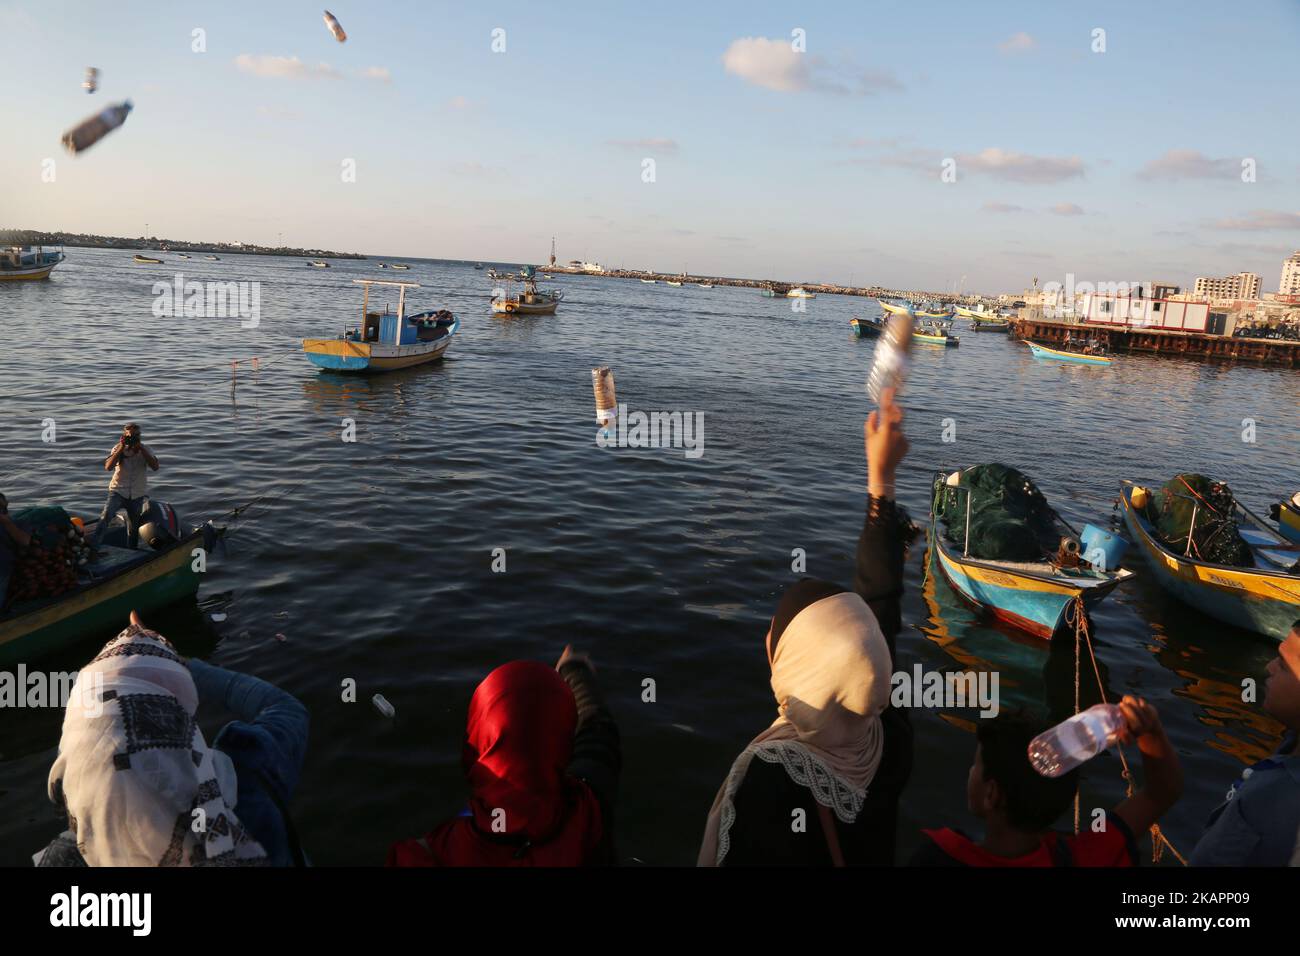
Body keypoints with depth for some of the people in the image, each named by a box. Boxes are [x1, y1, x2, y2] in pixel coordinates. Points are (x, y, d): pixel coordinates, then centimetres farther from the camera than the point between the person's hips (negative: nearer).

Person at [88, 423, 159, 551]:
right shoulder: (118, 448, -2)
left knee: (134, 528, 13)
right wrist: (121, 448, -19)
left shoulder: (145, 449, 1)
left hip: (137, 495, 2)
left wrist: (141, 449, -18)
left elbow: (155, 467, -15)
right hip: (118, 492, -2)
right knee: (106, 516, -27)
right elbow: (108, 467, -16)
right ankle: (92, 547, -30)